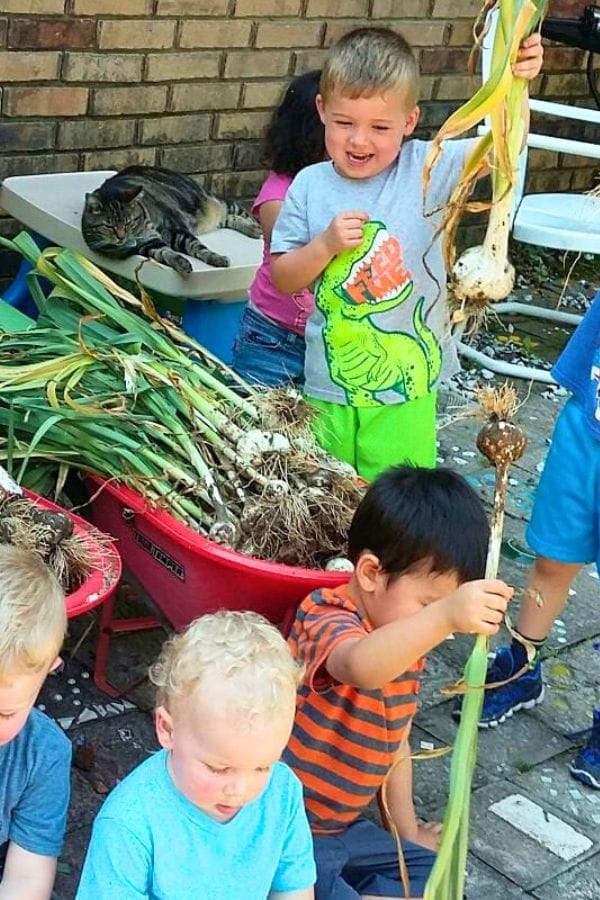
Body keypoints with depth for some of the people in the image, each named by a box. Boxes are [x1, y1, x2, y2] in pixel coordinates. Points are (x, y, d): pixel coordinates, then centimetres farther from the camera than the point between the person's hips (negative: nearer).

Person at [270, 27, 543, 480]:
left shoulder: (425, 170, -7)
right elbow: (282, 279, 0)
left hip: (407, 387, -1)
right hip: (330, 384, 2)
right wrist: (325, 244, -17)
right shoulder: (310, 186, -3)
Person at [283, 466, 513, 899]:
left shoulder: (406, 644, 5)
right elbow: (360, 666, -51)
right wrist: (443, 616, -65)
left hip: (344, 827, 9)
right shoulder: (326, 620, -24)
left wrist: (409, 833, 19)